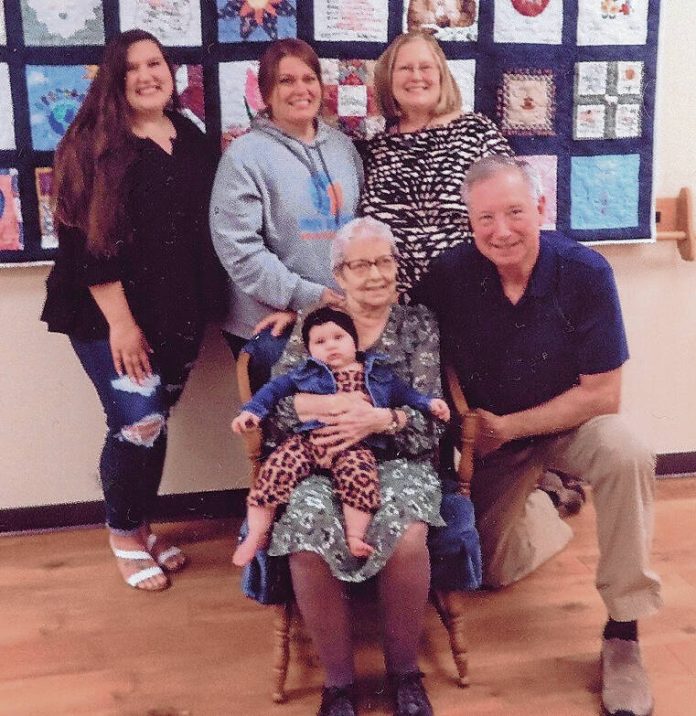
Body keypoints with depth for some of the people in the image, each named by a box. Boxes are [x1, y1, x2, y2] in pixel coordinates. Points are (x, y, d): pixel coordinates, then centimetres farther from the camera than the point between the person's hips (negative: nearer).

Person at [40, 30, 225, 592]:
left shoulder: (192, 140, 8)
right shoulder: (92, 144, -8)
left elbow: (210, 227, 13)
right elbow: (85, 240, -13)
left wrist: (204, 307, 7)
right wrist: (119, 320, -18)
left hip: (178, 311, 5)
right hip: (110, 314, -5)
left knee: (156, 420, 11)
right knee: (139, 423, -8)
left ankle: (142, 526, 30)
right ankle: (122, 535, 16)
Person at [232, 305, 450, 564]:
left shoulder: (377, 373, 22)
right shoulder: (306, 373, 19)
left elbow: (403, 393, 30)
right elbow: (276, 388, 20)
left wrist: (429, 403, 17)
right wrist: (252, 410, 8)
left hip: (355, 446, 0)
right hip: (308, 440, 1)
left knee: (360, 478, -32)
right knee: (276, 469, -21)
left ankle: (354, 536, -15)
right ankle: (256, 535, -8)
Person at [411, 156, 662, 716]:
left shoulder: (585, 272, -23)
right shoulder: (451, 274, -18)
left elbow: (602, 396, -21)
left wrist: (508, 426, -20)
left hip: (568, 422, -2)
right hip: (488, 439, 2)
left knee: (627, 457, -34)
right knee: (492, 572, 5)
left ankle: (623, 634, -19)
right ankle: (540, 505, 38)